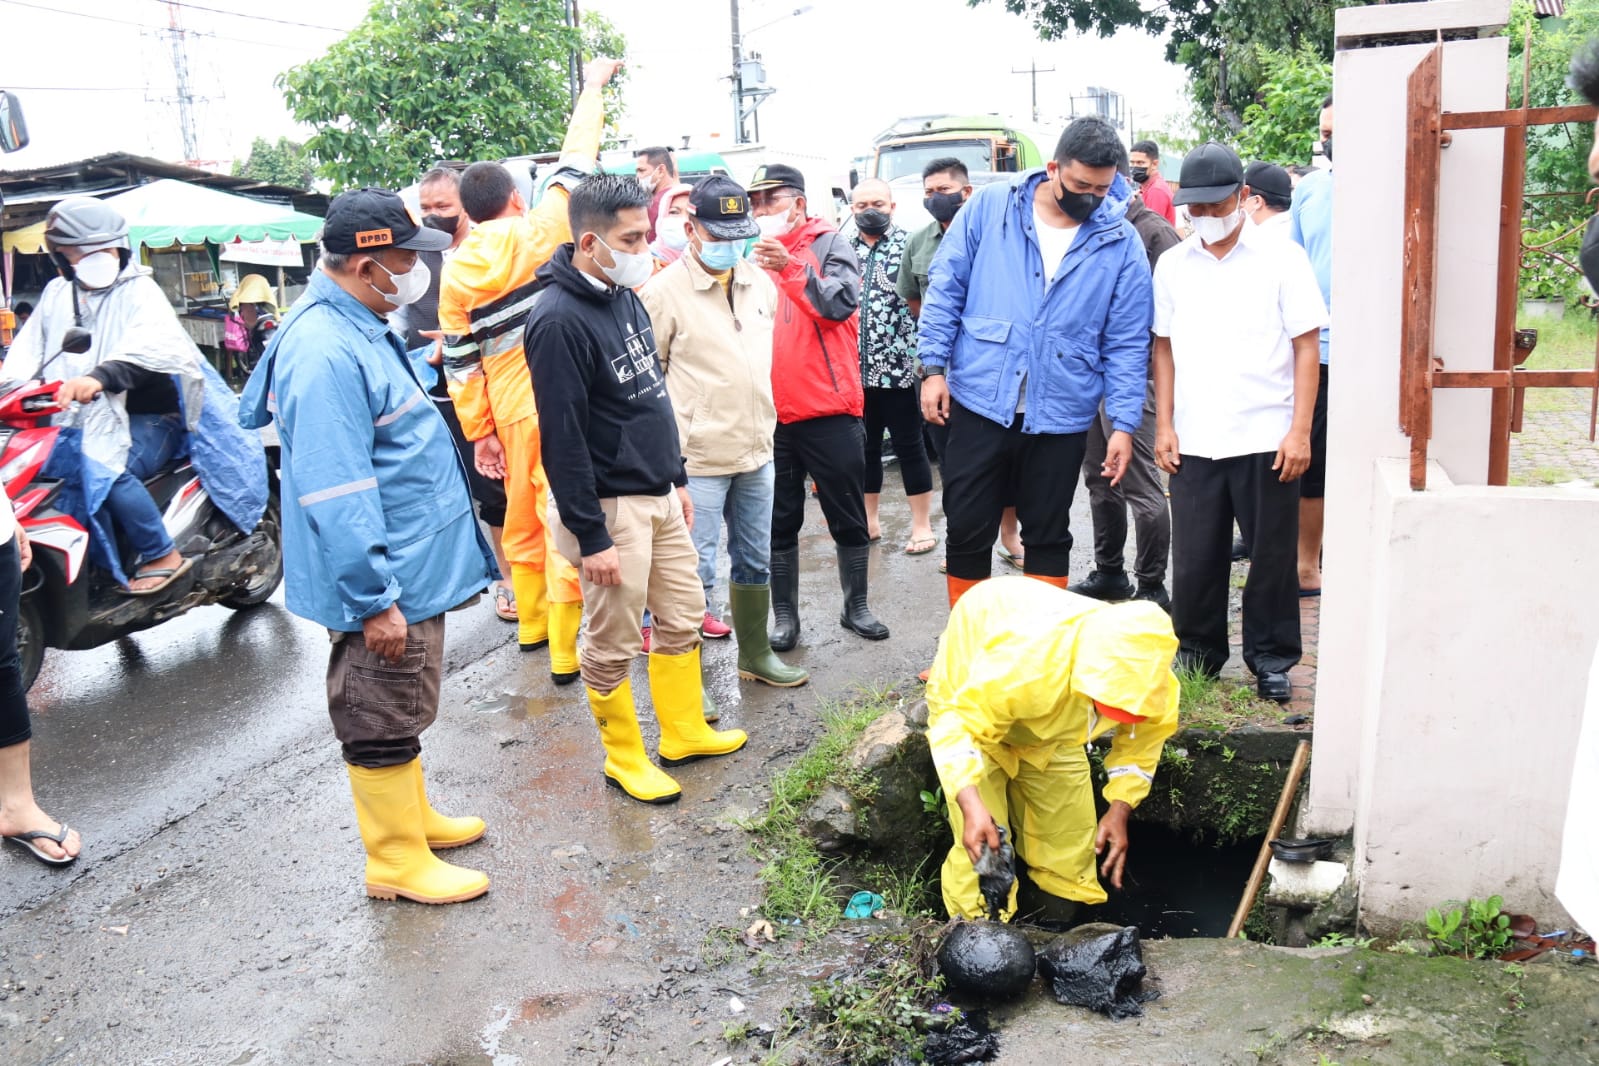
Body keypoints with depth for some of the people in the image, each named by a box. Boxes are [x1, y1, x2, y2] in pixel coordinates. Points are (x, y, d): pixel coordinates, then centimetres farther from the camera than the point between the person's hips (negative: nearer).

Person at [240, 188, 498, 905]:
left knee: (398, 707, 23)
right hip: (384, 580, -10)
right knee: (383, 718, 4)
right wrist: (374, 599, -26)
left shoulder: (355, 327, 9)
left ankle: (410, 813, 40)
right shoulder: (328, 355, -26)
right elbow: (334, 496, -28)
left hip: (407, 566, 10)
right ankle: (397, 860, 18)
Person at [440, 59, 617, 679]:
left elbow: (461, 361, 6)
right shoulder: (539, 234, -8)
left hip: (511, 411, 5)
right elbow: (575, 164, 1)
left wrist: (479, 432, 12)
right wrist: (594, 87, 14)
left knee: (523, 516, 20)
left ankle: (531, 624, 35)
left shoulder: (456, 272, 5)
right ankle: (566, 653, -1)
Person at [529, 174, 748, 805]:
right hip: (611, 508, -9)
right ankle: (624, 758, 23)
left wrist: (677, 478, 19)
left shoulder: (626, 297, 8)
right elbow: (562, 439, -21)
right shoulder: (559, 320, -20)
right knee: (614, 645, 5)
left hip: (658, 496, 9)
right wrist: (590, 536, -19)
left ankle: (684, 732, 35)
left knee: (683, 616, 18)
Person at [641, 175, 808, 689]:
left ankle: (755, 655, 35)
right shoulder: (664, 291, -11)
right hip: (697, 459, -6)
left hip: (757, 452, 6)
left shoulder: (761, 283, 8)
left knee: (755, 560, 18)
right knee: (696, 570, 0)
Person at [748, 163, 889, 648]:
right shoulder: (756, 255, 10)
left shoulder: (829, 245, -1)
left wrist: (789, 267, -28)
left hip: (829, 410, -3)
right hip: (772, 414, 4)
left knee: (848, 517, 8)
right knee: (779, 522, 10)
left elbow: (839, 304, -18)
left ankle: (856, 607, 23)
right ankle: (785, 616, 20)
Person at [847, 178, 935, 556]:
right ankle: (869, 521, 23)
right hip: (853, 368, 4)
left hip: (897, 366, -4)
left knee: (909, 446, 2)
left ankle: (922, 525, 11)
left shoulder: (908, 246, -2)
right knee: (864, 447, 12)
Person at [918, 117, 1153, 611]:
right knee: (967, 531, 6)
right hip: (979, 403, 0)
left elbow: (1127, 344, 1)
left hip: (1061, 416, 1)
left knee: (1048, 537, 13)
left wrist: (1123, 423, -3)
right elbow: (946, 290, 2)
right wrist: (934, 367, -5)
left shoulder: (1122, 243, -1)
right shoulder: (989, 208, -3)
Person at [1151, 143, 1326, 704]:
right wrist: (1164, 425, 5)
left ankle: (1271, 659, 22)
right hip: (1194, 442, 3)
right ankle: (1198, 655, 25)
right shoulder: (1172, 265, 8)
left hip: (1266, 440, -2)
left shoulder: (1282, 258, -1)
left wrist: (1299, 430, -9)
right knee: (1194, 559, 8)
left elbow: (1305, 347, -2)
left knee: (1271, 557, 7)